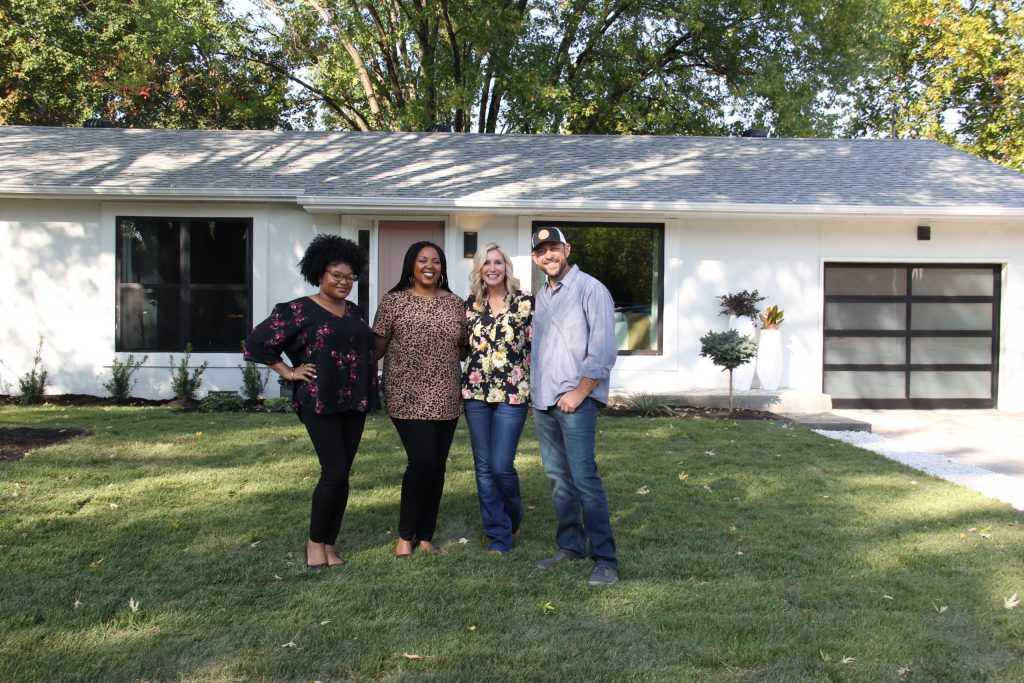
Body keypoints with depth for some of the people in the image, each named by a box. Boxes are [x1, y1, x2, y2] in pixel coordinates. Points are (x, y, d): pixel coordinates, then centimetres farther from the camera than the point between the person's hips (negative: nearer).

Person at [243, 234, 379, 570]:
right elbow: (257, 342, -4)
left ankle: (329, 545, 19)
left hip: (354, 402, 6)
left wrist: (368, 391, 11)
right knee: (335, 472, -9)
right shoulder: (299, 310, -4)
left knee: (341, 475, 8)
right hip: (319, 402, -6)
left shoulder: (355, 312, 14)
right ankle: (315, 541, 11)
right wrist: (289, 372, -4)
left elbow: (367, 349, 24)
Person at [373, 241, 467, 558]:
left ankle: (425, 536, 20)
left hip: (446, 398, 4)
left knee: (437, 465, 7)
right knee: (423, 461, -12)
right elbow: (377, 347, -1)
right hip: (408, 397, -4)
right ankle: (405, 535, 8)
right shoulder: (394, 300, -1)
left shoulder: (454, 303, 10)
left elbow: (463, 347, 15)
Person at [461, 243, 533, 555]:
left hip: (512, 392, -4)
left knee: (501, 465, -7)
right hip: (476, 392, 4)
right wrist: (462, 386, 11)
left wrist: (536, 386, -5)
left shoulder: (525, 301, -2)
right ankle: (498, 532, 18)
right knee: (483, 466, 5)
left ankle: (513, 517, 24)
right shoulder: (471, 303, 9)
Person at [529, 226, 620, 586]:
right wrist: (533, 387, 12)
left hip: (575, 400, -7)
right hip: (542, 401, 7)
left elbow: (604, 348, -11)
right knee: (558, 477, 10)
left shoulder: (590, 289, -5)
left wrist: (579, 392, -14)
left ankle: (605, 560, -6)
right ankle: (570, 546, 21)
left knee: (584, 478, -11)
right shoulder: (539, 296, 17)